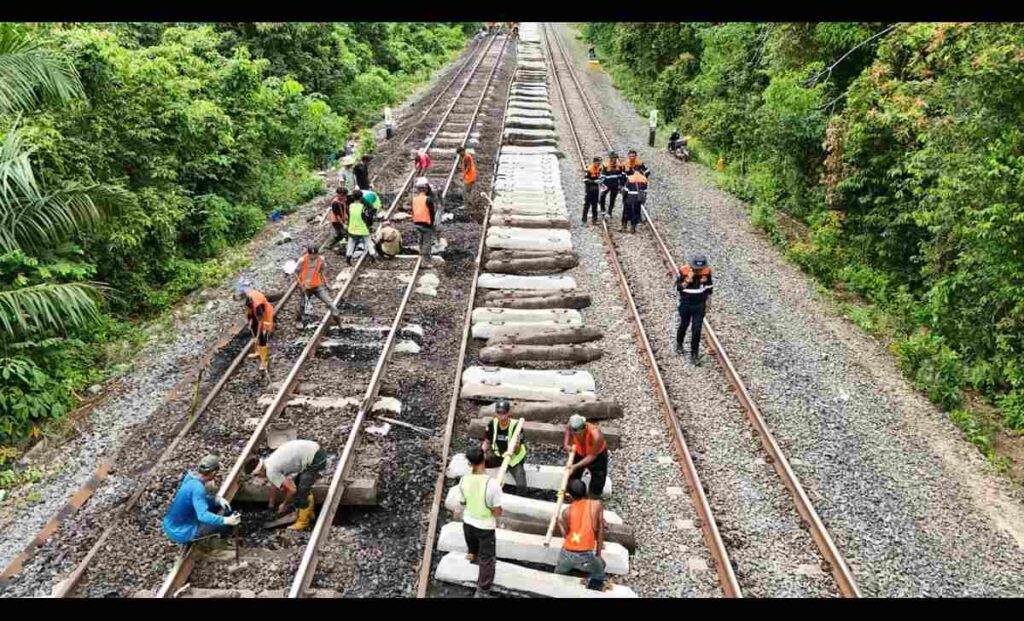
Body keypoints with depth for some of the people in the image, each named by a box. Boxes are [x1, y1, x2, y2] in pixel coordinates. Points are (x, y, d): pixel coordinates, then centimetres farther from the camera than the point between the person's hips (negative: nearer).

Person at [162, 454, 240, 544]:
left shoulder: (191, 475, -3)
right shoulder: (197, 487, -29)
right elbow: (203, 515, -39)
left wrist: (217, 499, -3)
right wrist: (226, 520, -44)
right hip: (182, 533, -9)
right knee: (225, 525, -7)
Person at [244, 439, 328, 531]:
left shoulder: (271, 471, -14)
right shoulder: (269, 463, 14)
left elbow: (292, 490, -10)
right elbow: (274, 485, 31)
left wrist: (284, 505, 8)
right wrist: (271, 504, 43)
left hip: (315, 459, -10)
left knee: (301, 491, -1)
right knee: (304, 486, 25)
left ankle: (303, 522, 14)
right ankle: (308, 513, 40)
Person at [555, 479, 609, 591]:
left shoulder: (567, 511, -1)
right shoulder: (597, 505, -1)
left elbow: (565, 534, 2)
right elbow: (600, 530, 2)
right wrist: (598, 552, 12)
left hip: (567, 553, 1)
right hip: (586, 556, -1)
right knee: (599, 573, 30)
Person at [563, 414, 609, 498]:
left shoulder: (595, 435, -43)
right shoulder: (570, 427, -32)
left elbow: (592, 456, -28)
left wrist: (576, 466, -32)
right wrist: (566, 444, -21)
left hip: (597, 455, -4)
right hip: (579, 453, 4)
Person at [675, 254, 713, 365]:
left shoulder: (707, 271, -11)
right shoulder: (683, 270, -20)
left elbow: (709, 287, 5)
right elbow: (678, 287, -15)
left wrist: (707, 302, 10)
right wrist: (688, 280, -31)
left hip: (700, 305, 1)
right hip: (685, 304, -1)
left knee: (697, 330, -2)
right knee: (684, 325, 19)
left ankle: (694, 354, 9)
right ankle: (679, 344, 47)